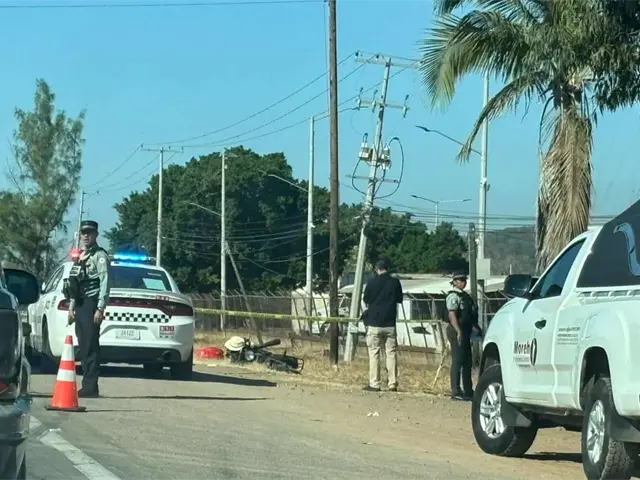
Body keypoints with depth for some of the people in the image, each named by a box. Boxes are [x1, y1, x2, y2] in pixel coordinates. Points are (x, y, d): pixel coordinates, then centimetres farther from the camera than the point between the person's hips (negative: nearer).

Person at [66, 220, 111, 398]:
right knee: (83, 347, 8)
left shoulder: (100, 256, -5)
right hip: (80, 305, 9)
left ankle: (90, 386, -11)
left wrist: (100, 308, -19)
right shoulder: (80, 257, 21)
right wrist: (71, 307, 18)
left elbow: (105, 282, -13)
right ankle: (88, 385, 10)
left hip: (91, 304, -9)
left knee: (90, 347, -10)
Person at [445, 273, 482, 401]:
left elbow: (471, 316, 26)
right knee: (457, 361, -8)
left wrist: (478, 329, 24)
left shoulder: (465, 296, 18)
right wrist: (459, 332, -27)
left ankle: (468, 390, 20)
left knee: (467, 361, 13)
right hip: (457, 332, -10)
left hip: (465, 332, 10)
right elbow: (452, 315, -20)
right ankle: (456, 391, -6)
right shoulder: (453, 296, -10)